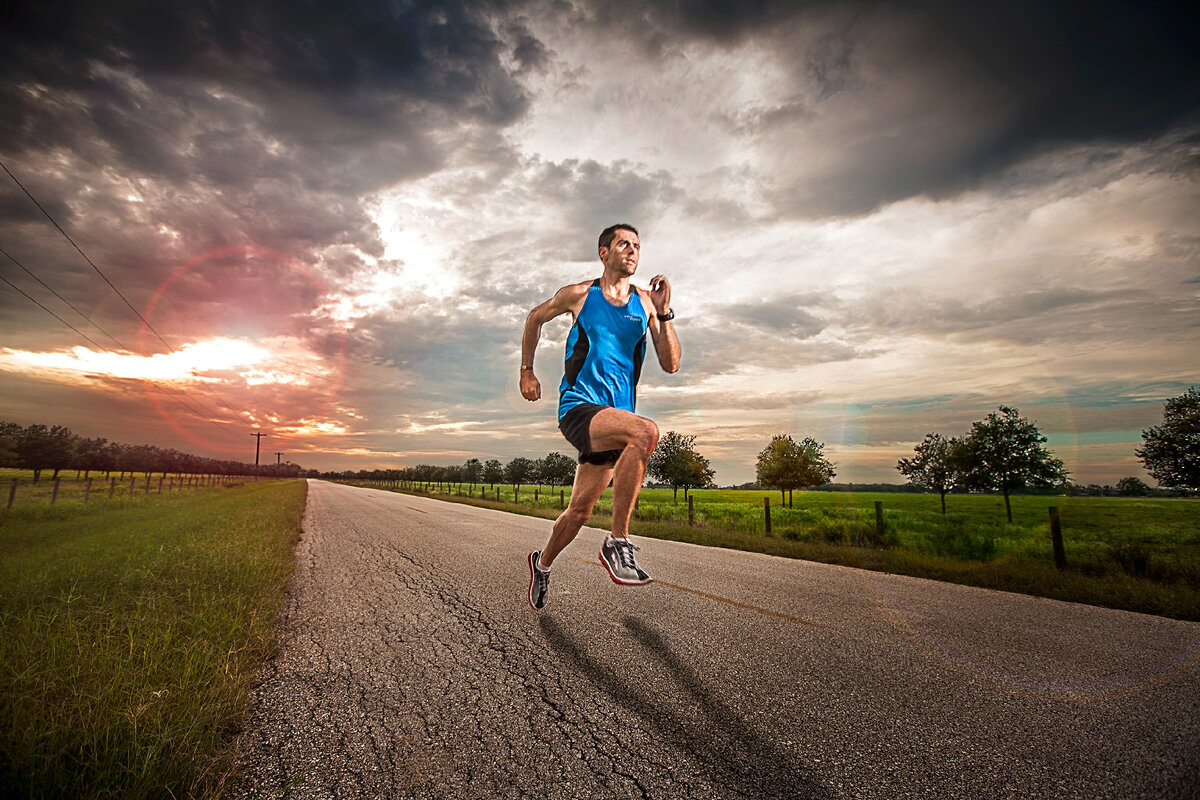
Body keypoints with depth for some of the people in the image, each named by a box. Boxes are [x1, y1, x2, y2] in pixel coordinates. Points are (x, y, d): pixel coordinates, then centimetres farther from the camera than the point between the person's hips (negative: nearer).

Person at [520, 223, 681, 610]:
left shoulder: (645, 302, 8)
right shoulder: (579, 295, 2)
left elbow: (671, 365, 2)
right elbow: (535, 318, 20)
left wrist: (664, 313, -8)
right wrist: (527, 371, 18)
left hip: (616, 414, 4)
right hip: (578, 406, -4)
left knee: (580, 511, 9)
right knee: (645, 432, -33)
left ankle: (543, 562, 38)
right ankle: (617, 542, -24)